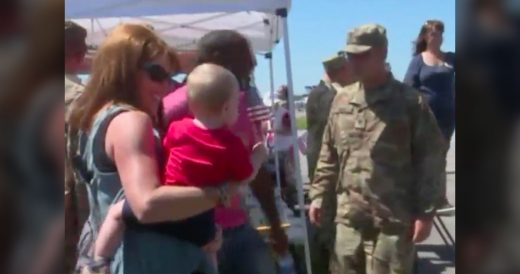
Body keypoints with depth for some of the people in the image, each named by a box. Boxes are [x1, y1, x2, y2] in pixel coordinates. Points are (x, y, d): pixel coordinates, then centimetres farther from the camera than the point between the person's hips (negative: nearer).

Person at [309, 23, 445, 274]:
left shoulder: (410, 101, -7)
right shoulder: (342, 100, 8)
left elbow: (430, 157, -7)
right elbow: (329, 153, 14)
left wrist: (426, 212, -10)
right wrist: (318, 194, 10)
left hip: (393, 219, -5)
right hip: (349, 216, 5)